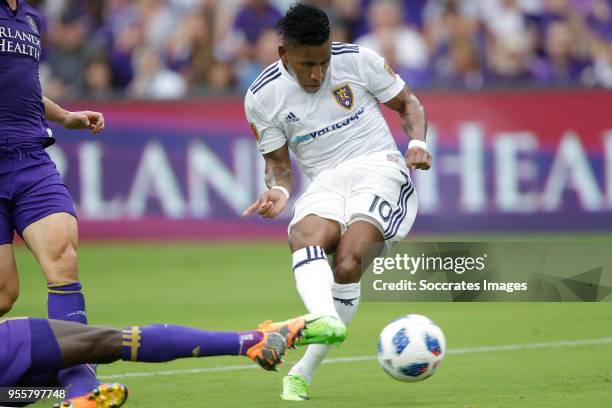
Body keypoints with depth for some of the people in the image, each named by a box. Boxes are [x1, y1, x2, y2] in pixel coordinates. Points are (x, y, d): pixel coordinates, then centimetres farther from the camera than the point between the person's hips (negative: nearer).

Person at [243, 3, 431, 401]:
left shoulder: (358, 60, -2)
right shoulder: (262, 98, 1)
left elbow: (408, 103, 9)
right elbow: (278, 162, 10)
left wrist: (418, 142, -11)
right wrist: (279, 190, -13)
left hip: (379, 167, -2)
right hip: (325, 182, 2)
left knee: (347, 264, -28)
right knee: (304, 238, -35)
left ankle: (305, 371, -22)